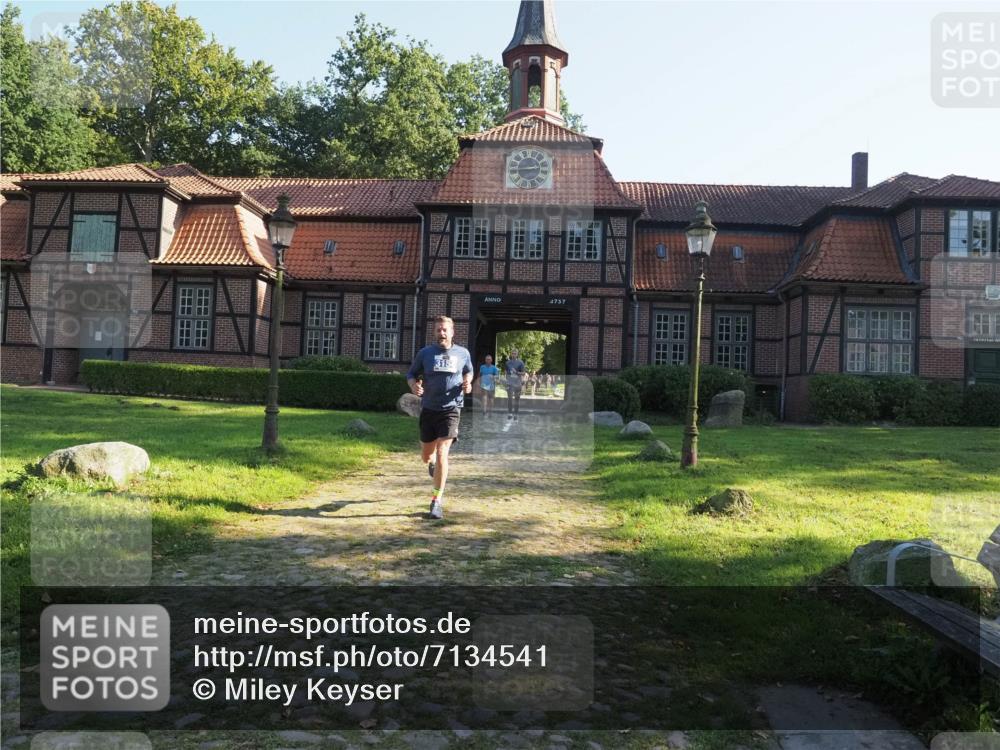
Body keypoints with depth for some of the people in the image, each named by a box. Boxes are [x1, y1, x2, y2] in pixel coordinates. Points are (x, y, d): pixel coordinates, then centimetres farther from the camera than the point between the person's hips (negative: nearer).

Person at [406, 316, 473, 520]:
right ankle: (433, 462, 53)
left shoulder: (463, 353, 2)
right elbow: (411, 375, 9)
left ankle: (437, 501, -7)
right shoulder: (425, 353, 1)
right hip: (429, 409, 2)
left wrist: (467, 383, -1)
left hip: (451, 409, -2)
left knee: (442, 453, -15)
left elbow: (468, 371, 21)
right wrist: (414, 386, -13)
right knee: (426, 456, 12)